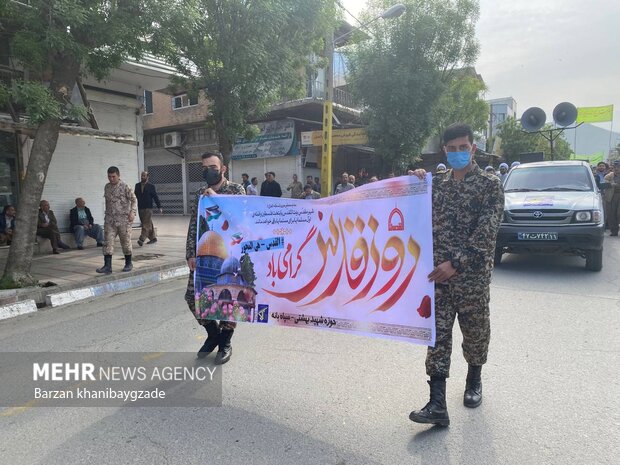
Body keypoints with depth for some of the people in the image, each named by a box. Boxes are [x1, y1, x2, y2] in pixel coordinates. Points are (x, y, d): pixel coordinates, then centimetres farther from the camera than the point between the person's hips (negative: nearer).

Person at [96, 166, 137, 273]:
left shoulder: (125, 187, -6)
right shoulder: (107, 187, 11)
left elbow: (134, 199, -8)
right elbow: (107, 201, 21)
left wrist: (132, 212, -21)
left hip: (123, 219, -5)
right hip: (109, 220, 5)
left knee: (126, 242, 5)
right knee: (108, 242, -3)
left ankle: (128, 263, 21)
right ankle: (107, 266, -3)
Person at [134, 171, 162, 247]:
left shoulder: (151, 186, -1)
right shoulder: (137, 185, 11)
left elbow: (155, 197, -1)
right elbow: (135, 195, 14)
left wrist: (159, 207, -3)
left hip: (148, 208, -5)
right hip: (140, 208, 5)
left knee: (146, 224, -10)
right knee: (148, 224, 11)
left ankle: (141, 239, -15)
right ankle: (153, 238, 21)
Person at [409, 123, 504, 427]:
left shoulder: (490, 185, -2)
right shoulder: (438, 185, 11)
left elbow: (486, 231, -13)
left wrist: (456, 262, -22)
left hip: (472, 274, -3)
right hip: (438, 272, 3)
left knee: (475, 331, 14)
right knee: (437, 334, -2)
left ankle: (474, 381, 40)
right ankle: (438, 404, 1)